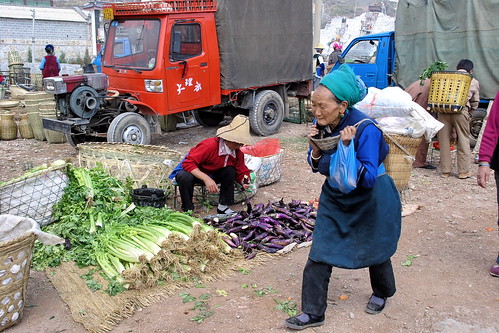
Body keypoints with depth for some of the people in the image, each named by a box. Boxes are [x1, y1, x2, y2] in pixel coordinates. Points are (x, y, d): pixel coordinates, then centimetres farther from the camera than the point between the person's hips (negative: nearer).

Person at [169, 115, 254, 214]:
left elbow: (241, 172, -2)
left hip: (212, 174, 6)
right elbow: (188, 163, -36)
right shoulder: (209, 145, -34)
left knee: (230, 171, -18)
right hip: (193, 171, -6)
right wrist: (206, 179, -44)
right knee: (185, 177, -39)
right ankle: (187, 210, -19)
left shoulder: (238, 153, -11)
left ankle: (223, 207, -5)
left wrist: (244, 181, -27)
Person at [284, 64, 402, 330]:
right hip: (335, 198, 5)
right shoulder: (321, 126, -12)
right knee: (319, 255, 0)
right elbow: (317, 167, 1)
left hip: (371, 200, -4)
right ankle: (313, 313, 14)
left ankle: (381, 293, 48)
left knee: (374, 250, 17)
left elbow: (368, 179, -28)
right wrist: (315, 149, -20)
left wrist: (346, 149, -39)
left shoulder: (365, 129, -29)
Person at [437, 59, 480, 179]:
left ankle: (445, 171, 14)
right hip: (461, 111, -1)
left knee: (444, 141, 8)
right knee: (463, 140, 10)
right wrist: (469, 113, 33)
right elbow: (475, 103, 19)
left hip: (443, 110, 2)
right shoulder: (474, 82, 16)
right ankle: (463, 171, 15)